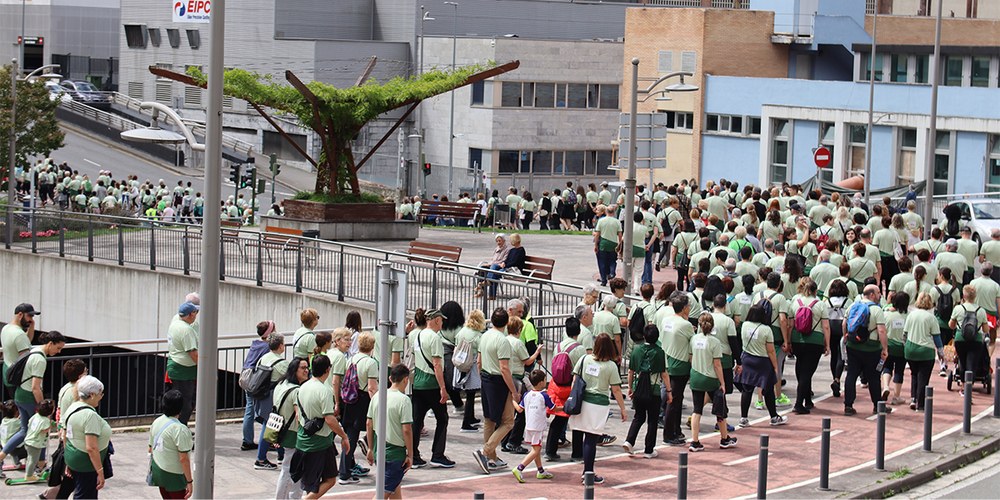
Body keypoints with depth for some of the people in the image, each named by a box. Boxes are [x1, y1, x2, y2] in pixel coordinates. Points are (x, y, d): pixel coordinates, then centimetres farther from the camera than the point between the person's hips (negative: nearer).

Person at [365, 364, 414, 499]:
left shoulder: (378, 396, 4)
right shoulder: (404, 400, -15)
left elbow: (368, 424, 9)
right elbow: (406, 430, -17)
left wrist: (371, 448, 18)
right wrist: (410, 455, -9)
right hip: (395, 451, -7)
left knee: (395, 488, 21)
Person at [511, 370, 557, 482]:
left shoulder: (526, 395, 4)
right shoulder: (544, 396, -11)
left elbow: (520, 409, 8)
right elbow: (554, 408, 0)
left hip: (528, 426, 7)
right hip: (538, 427, -7)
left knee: (536, 448, 19)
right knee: (536, 450, -6)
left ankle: (541, 471, 29)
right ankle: (519, 469, -19)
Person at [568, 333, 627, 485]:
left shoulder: (584, 359, 0)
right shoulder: (611, 366, -9)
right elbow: (616, 390, -6)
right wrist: (623, 409, 2)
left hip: (582, 402, 4)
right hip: (598, 405, -4)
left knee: (588, 438, 13)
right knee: (591, 440, 1)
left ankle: (587, 472, 17)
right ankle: (588, 473, 7)